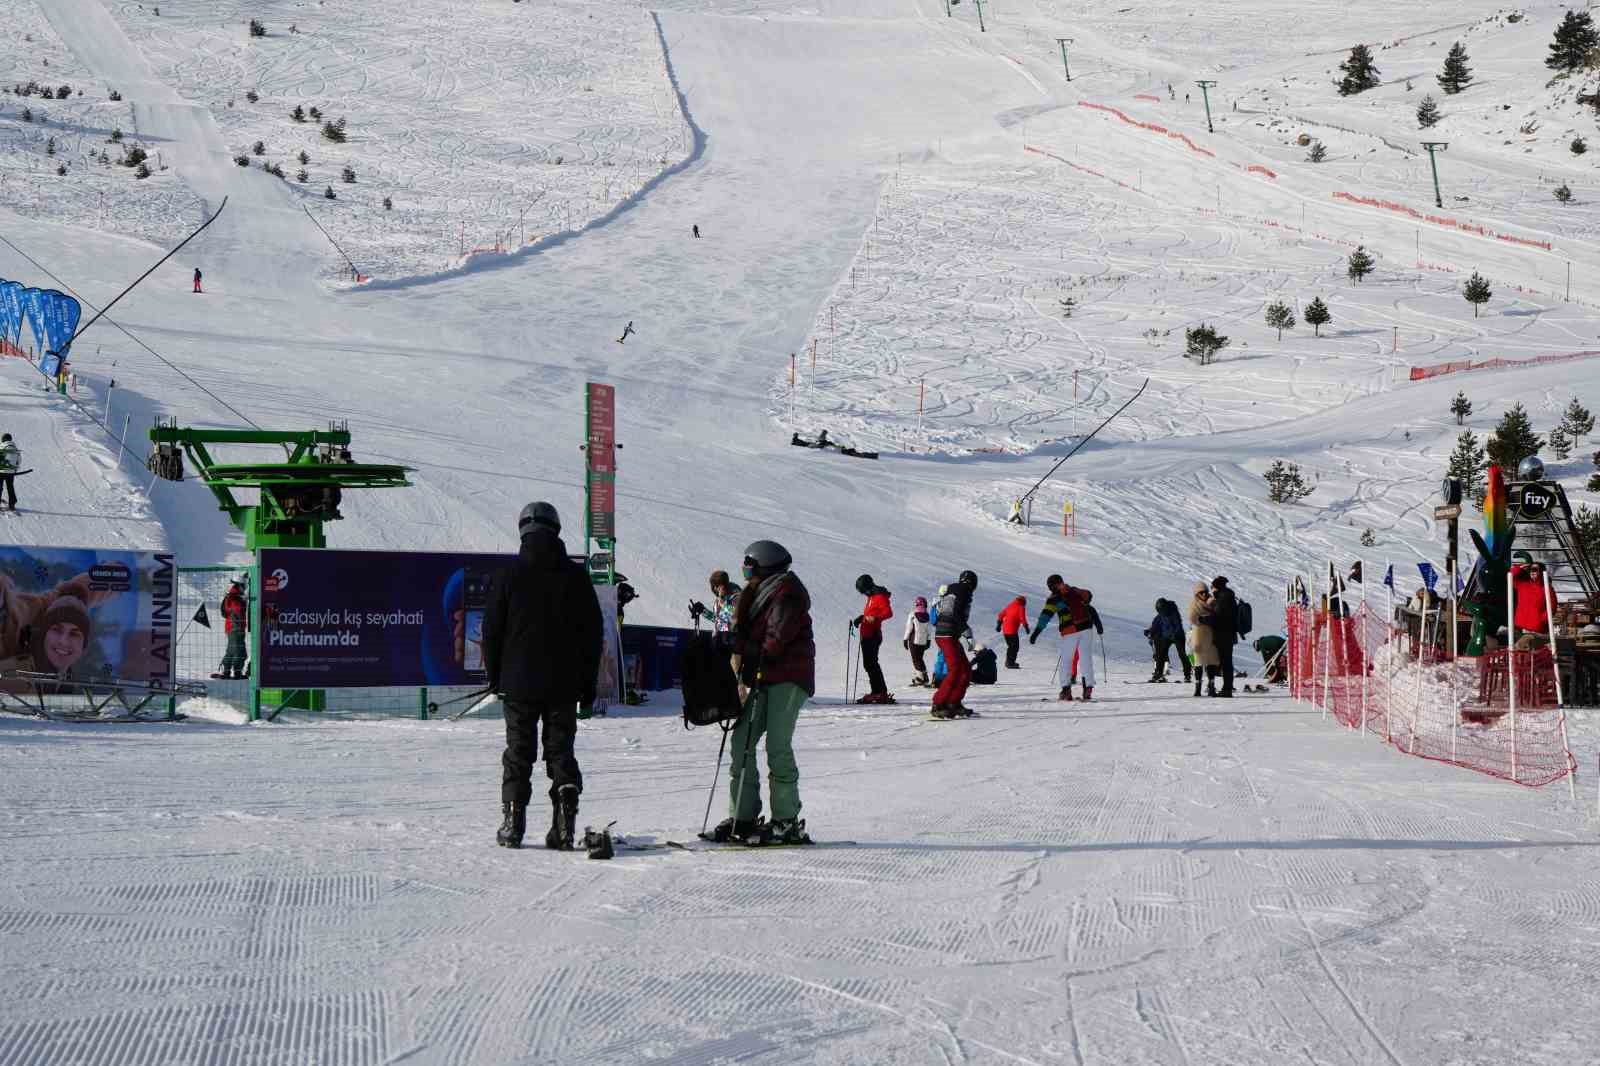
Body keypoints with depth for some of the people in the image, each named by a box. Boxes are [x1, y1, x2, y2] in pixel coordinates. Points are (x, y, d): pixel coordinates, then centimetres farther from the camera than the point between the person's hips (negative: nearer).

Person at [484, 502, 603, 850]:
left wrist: (495, 677, 12)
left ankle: (513, 823, 2)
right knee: (561, 752, 7)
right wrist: (588, 683, 11)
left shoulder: (508, 576, -5)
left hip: (519, 682, -1)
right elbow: (593, 632, 4)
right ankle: (564, 824, -5)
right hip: (564, 684, 1)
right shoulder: (577, 576, 0)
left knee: (518, 753, 7)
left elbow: (492, 630, 0)